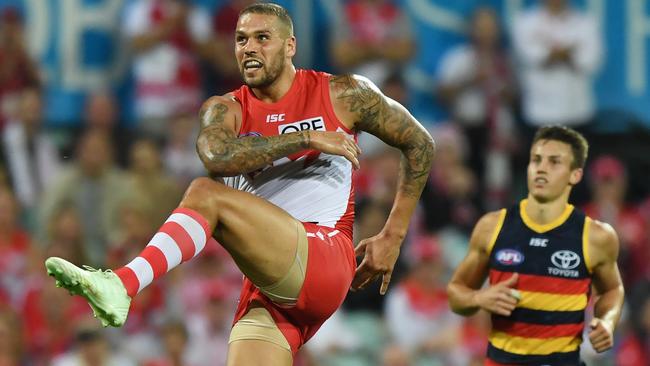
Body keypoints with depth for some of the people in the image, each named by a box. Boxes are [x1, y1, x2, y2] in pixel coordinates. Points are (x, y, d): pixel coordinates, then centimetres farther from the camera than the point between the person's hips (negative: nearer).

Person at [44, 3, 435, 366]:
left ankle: (122, 285, -43)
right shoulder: (226, 110, 14)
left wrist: (393, 237, 12)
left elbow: (420, 144, 17)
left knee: (205, 194, -24)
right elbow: (217, 156, -11)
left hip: (326, 260, -5)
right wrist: (308, 139, -12)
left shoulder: (343, 95, 9)